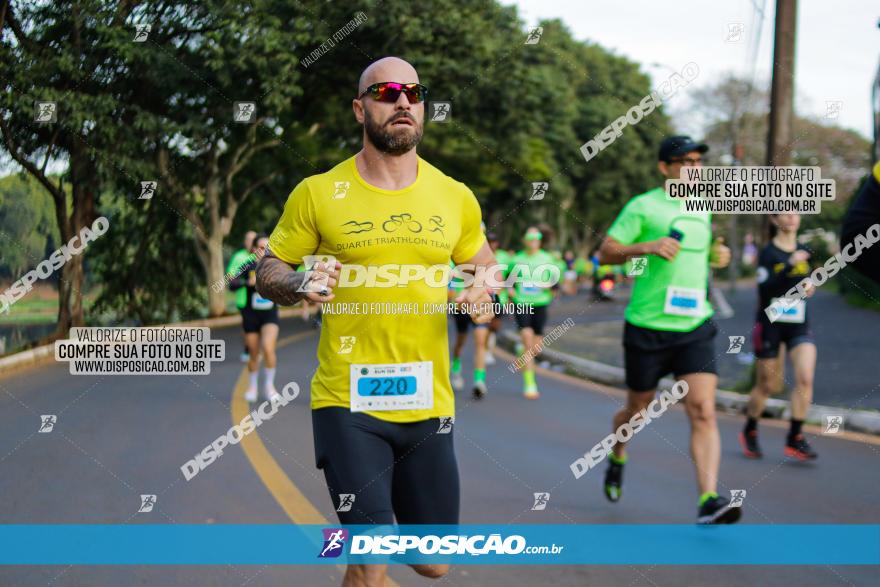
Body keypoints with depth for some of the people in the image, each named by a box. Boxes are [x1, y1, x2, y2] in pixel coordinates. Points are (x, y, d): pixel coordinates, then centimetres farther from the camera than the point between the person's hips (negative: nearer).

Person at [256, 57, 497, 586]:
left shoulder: (455, 198, 6)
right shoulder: (317, 194, -2)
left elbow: (485, 268, 19)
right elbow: (268, 271, 6)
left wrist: (485, 297, -4)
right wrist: (300, 283, -17)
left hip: (429, 404, 4)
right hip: (349, 402, -3)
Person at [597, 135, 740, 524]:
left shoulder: (701, 208, 13)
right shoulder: (643, 206, -5)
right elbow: (605, 253, -7)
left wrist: (715, 256, 8)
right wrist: (646, 247, -23)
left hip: (695, 327, 4)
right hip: (647, 328, -3)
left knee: (703, 412, -14)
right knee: (637, 410, 13)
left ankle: (708, 501, -21)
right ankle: (617, 458, 46)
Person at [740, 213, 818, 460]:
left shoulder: (804, 251, 8)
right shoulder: (768, 253, -9)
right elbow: (765, 290, -22)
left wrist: (808, 287, 4)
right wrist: (790, 265, -28)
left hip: (799, 325, 4)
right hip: (770, 324, -4)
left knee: (805, 378, -15)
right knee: (767, 385, 6)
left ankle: (795, 439, -6)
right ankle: (749, 433, 30)